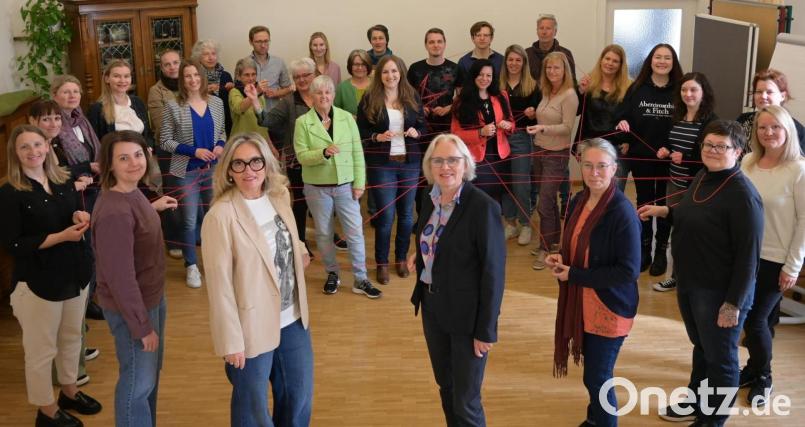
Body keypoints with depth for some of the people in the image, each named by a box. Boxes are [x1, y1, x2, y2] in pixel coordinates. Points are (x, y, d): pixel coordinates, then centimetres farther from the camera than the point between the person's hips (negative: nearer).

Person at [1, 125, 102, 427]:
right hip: (39, 282, -6)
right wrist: (61, 236, -23)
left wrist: (82, 218, -8)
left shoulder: (64, 181, 3)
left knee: (72, 337, 21)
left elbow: (78, 215, 17)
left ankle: (70, 391, 42)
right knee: (41, 350, 6)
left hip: (76, 273, 6)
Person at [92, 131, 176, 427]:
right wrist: (142, 325, -21)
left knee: (151, 371, 27)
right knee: (138, 382, 11)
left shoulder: (131, 193, -3)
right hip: (131, 308, -9)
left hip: (152, 296, 10)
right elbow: (120, 277, -27)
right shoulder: (114, 212, -32)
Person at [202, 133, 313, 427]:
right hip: (252, 329, -6)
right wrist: (231, 341, -17)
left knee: (299, 398, 22)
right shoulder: (220, 216, -21)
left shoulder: (280, 196, 0)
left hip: (293, 320, 6)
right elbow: (220, 284, -19)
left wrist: (300, 252, 2)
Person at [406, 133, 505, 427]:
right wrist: (419, 256, 2)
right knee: (445, 386, 22)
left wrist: (486, 330, -16)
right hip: (433, 309, 7)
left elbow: (494, 272, -18)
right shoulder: (431, 199, 0)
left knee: (466, 400, 4)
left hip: (467, 316, -7)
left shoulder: (484, 207, -21)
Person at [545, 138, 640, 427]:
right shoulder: (578, 201, 1)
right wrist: (561, 259, -7)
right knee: (593, 371, 21)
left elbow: (629, 271, -22)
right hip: (581, 302, 7)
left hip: (609, 306, -7)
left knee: (597, 377, 4)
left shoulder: (623, 212, -22)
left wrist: (573, 275, -20)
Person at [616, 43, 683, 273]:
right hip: (641, 157, 1)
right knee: (644, 203, 11)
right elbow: (621, 116, 1)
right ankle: (644, 251, 21)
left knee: (664, 204, 10)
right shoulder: (637, 88, 0)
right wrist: (625, 141, -15)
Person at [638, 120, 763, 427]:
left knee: (720, 357, 11)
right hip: (689, 284, 8)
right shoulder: (702, 177, 3)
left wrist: (734, 303, -21)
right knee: (700, 347, 25)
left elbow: (748, 255, -22)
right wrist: (665, 211, 6)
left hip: (719, 292, -8)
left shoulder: (743, 195, -23)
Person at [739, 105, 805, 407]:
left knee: (755, 318, 1)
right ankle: (754, 368, 32)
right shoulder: (747, 162, 0)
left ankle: (763, 378, 24)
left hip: (776, 260, -4)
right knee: (746, 315, 9)